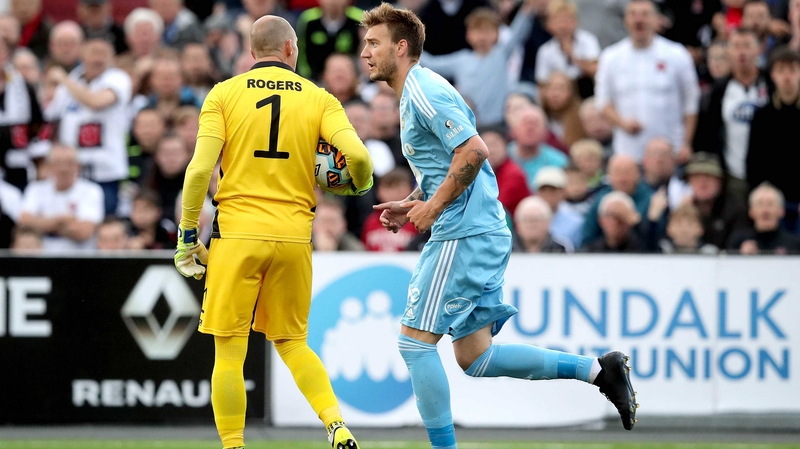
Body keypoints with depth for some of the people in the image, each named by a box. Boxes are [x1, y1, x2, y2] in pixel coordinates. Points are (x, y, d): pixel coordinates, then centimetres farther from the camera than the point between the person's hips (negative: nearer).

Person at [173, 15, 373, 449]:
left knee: (229, 351, 3)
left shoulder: (224, 94, 3)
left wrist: (187, 235, 1)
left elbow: (200, 169, -6)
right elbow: (357, 156, -8)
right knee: (292, 343, 17)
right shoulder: (319, 99, 6)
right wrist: (359, 185, 15)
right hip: (294, 235, 2)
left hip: (236, 234, -2)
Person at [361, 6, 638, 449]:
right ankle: (598, 370, 9)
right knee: (476, 358, 8)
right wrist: (410, 205, 15)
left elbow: (473, 151, -22)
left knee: (415, 341, -7)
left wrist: (434, 205, -16)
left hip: (464, 235, -10)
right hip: (483, 234, 10)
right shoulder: (414, 95, 21)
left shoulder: (424, 92, -11)